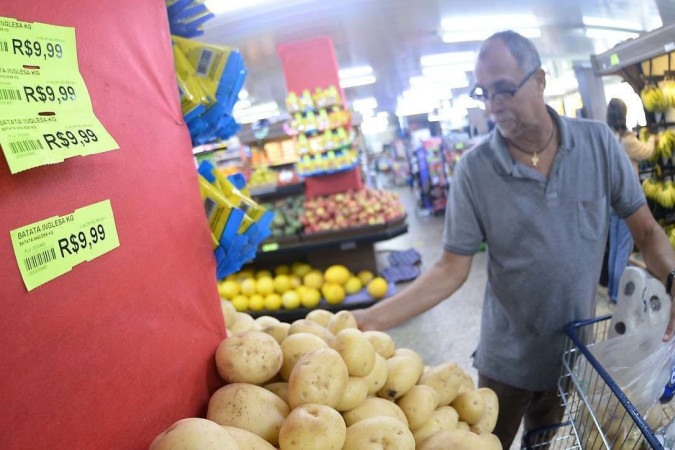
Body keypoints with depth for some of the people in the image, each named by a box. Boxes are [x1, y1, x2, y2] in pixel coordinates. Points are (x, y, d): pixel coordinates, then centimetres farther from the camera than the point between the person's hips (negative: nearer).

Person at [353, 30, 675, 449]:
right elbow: (452, 268, -14)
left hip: (578, 351, 2)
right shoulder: (474, 168, -17)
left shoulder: (599, 143, -11)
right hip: (508, 360, -2)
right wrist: (376, 317, -25)